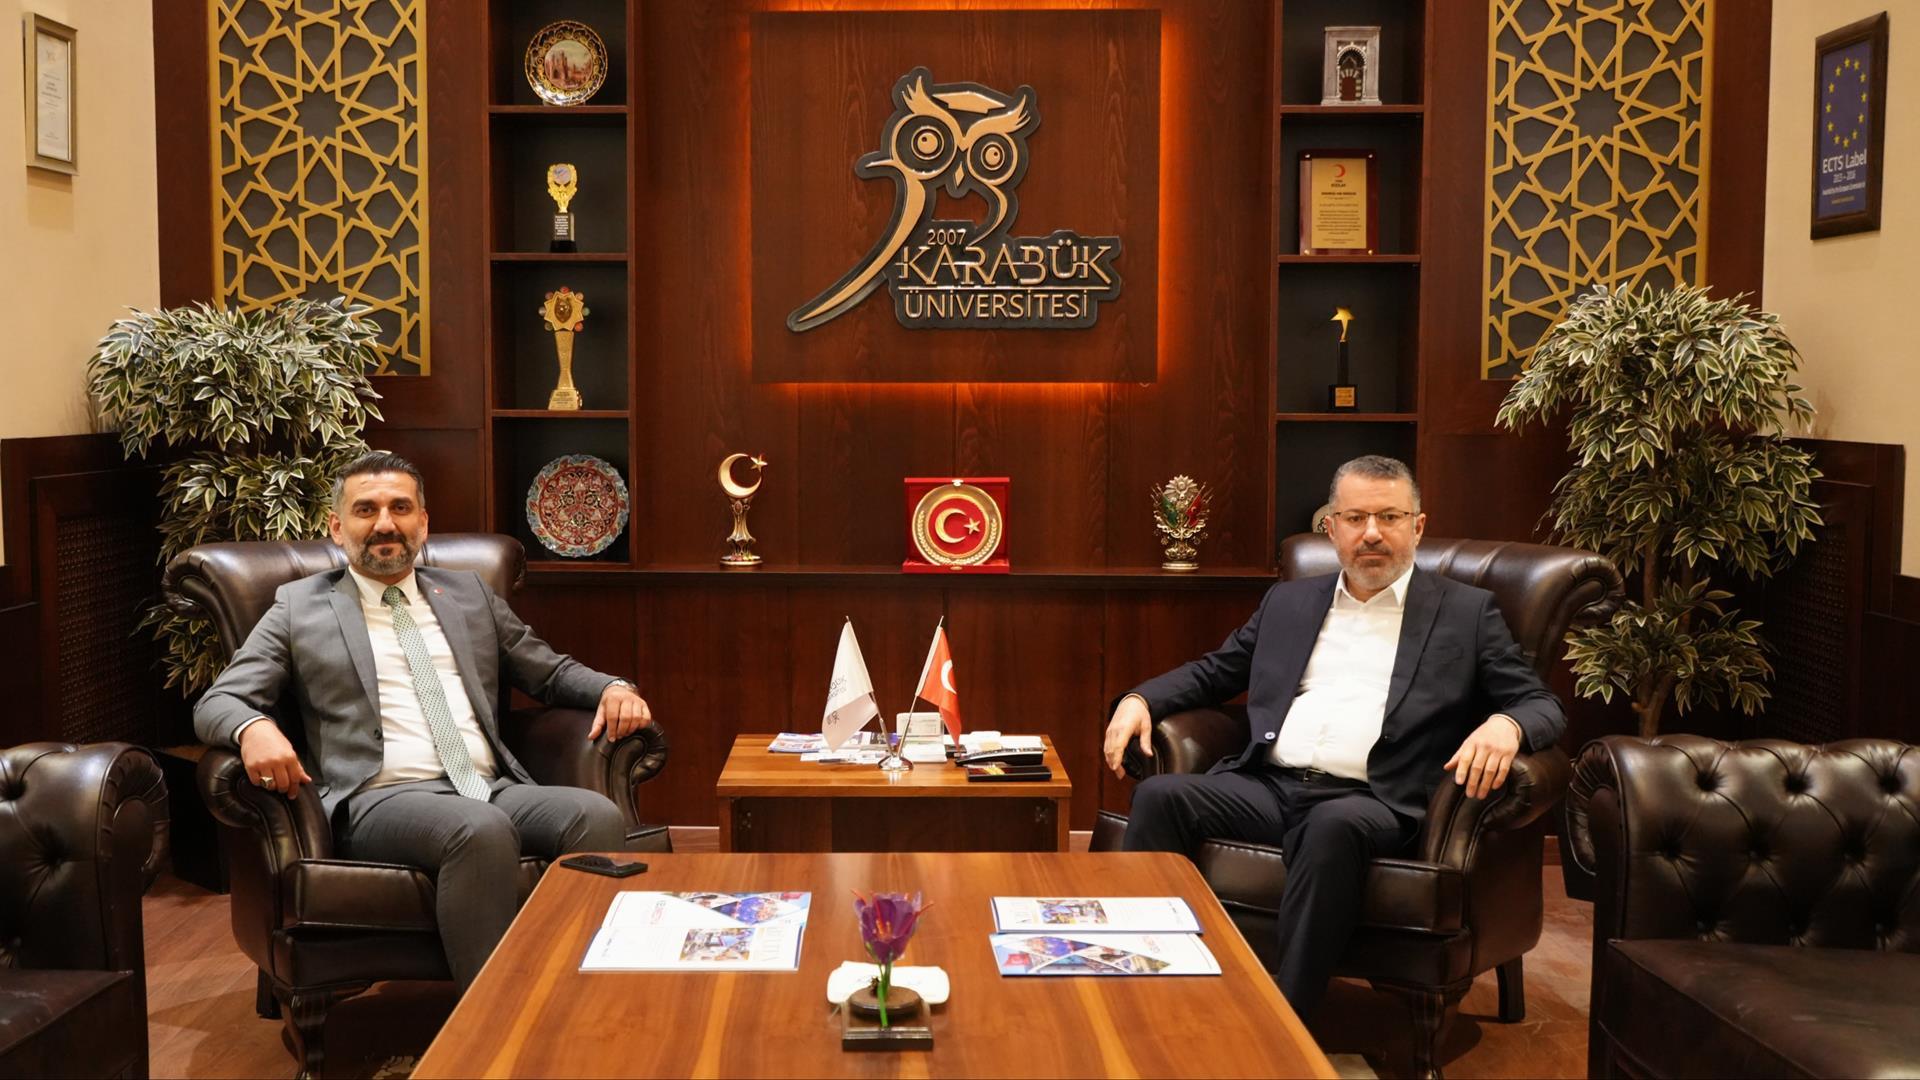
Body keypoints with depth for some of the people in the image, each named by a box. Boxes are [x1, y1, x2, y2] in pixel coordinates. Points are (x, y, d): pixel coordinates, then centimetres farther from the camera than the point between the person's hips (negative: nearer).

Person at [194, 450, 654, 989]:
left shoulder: (469, 594, 24)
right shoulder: (300, 606, 15)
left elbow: (552, 671, 30)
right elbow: (217, 702, 8)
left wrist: (612, 688, 6)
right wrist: (254, 727, -18)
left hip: (493, 789, 4)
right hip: (380, 799, -4)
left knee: (598, 815, -29)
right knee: (481, 830, -38)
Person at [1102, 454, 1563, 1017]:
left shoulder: (1466, 611, 12)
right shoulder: (1289, 601, 22)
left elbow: (1543, 706, 8)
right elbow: (1212, 672, 29)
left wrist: (1505, 726, -18)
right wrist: (1138, 699, 9)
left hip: (1368, 800, -4)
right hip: (1268, 786, 4)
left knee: (1335, 825, -38)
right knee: (1160, 796, -23)